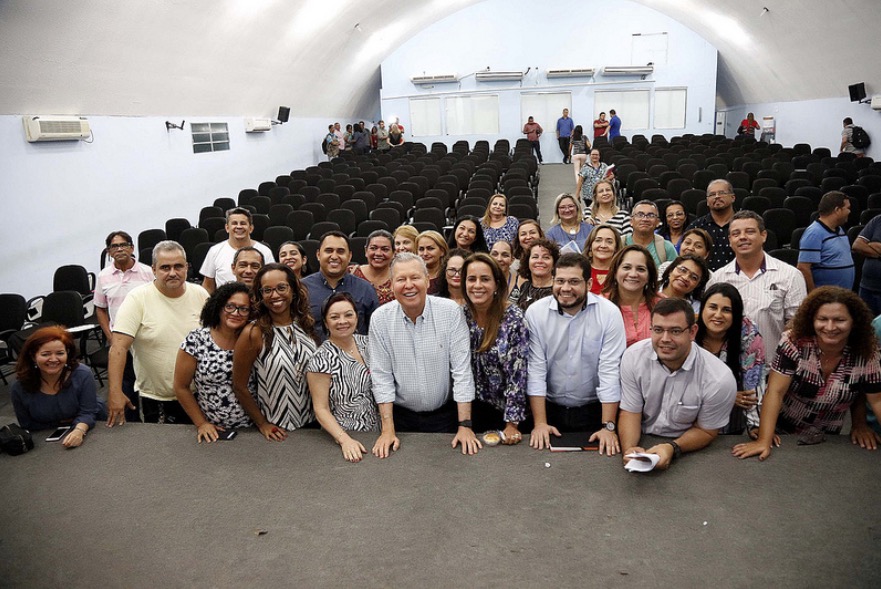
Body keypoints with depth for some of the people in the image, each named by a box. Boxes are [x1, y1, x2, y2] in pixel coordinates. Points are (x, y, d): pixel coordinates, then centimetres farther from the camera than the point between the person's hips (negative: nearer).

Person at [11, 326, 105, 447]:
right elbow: (27, 425, -5)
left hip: (88, 429, -1)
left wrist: (79, 430, -42)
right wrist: (60, 423, -13)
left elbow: (87, 413, -22)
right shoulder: (19, 388, -18)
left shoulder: (83, 375, -24)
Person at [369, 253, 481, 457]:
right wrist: (388, 431, -10)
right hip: (399, 415, 1)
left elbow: (462, 370, -13)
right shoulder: (380, 318, -9)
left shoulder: (451, 312, -13)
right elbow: (381, 376, -7)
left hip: (445, 415, 0)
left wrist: (465, 426, -15)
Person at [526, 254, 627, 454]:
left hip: (594, 410, 0)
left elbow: (610, 370, -11)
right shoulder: (535, 312, -7)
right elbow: (535, 369, -7)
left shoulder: (609, 313, -9)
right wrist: (540, 423, -11)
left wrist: (608, 427, -15)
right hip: (549, 409, 1)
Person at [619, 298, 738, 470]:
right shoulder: (633, 357, -13)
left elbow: (705, 431, -6)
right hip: (641, 443, 1)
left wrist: (672, 448, -24)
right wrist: (629, 448, -25)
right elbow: (630, 412, -6)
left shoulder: (719, 379, -20)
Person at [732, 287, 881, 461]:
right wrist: (764, 441, -31)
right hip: (782, 432, -2)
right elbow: (775, 392, -25)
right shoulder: (794, 343, -22)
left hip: (827, 441, 2)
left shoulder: (867, 355, -14)